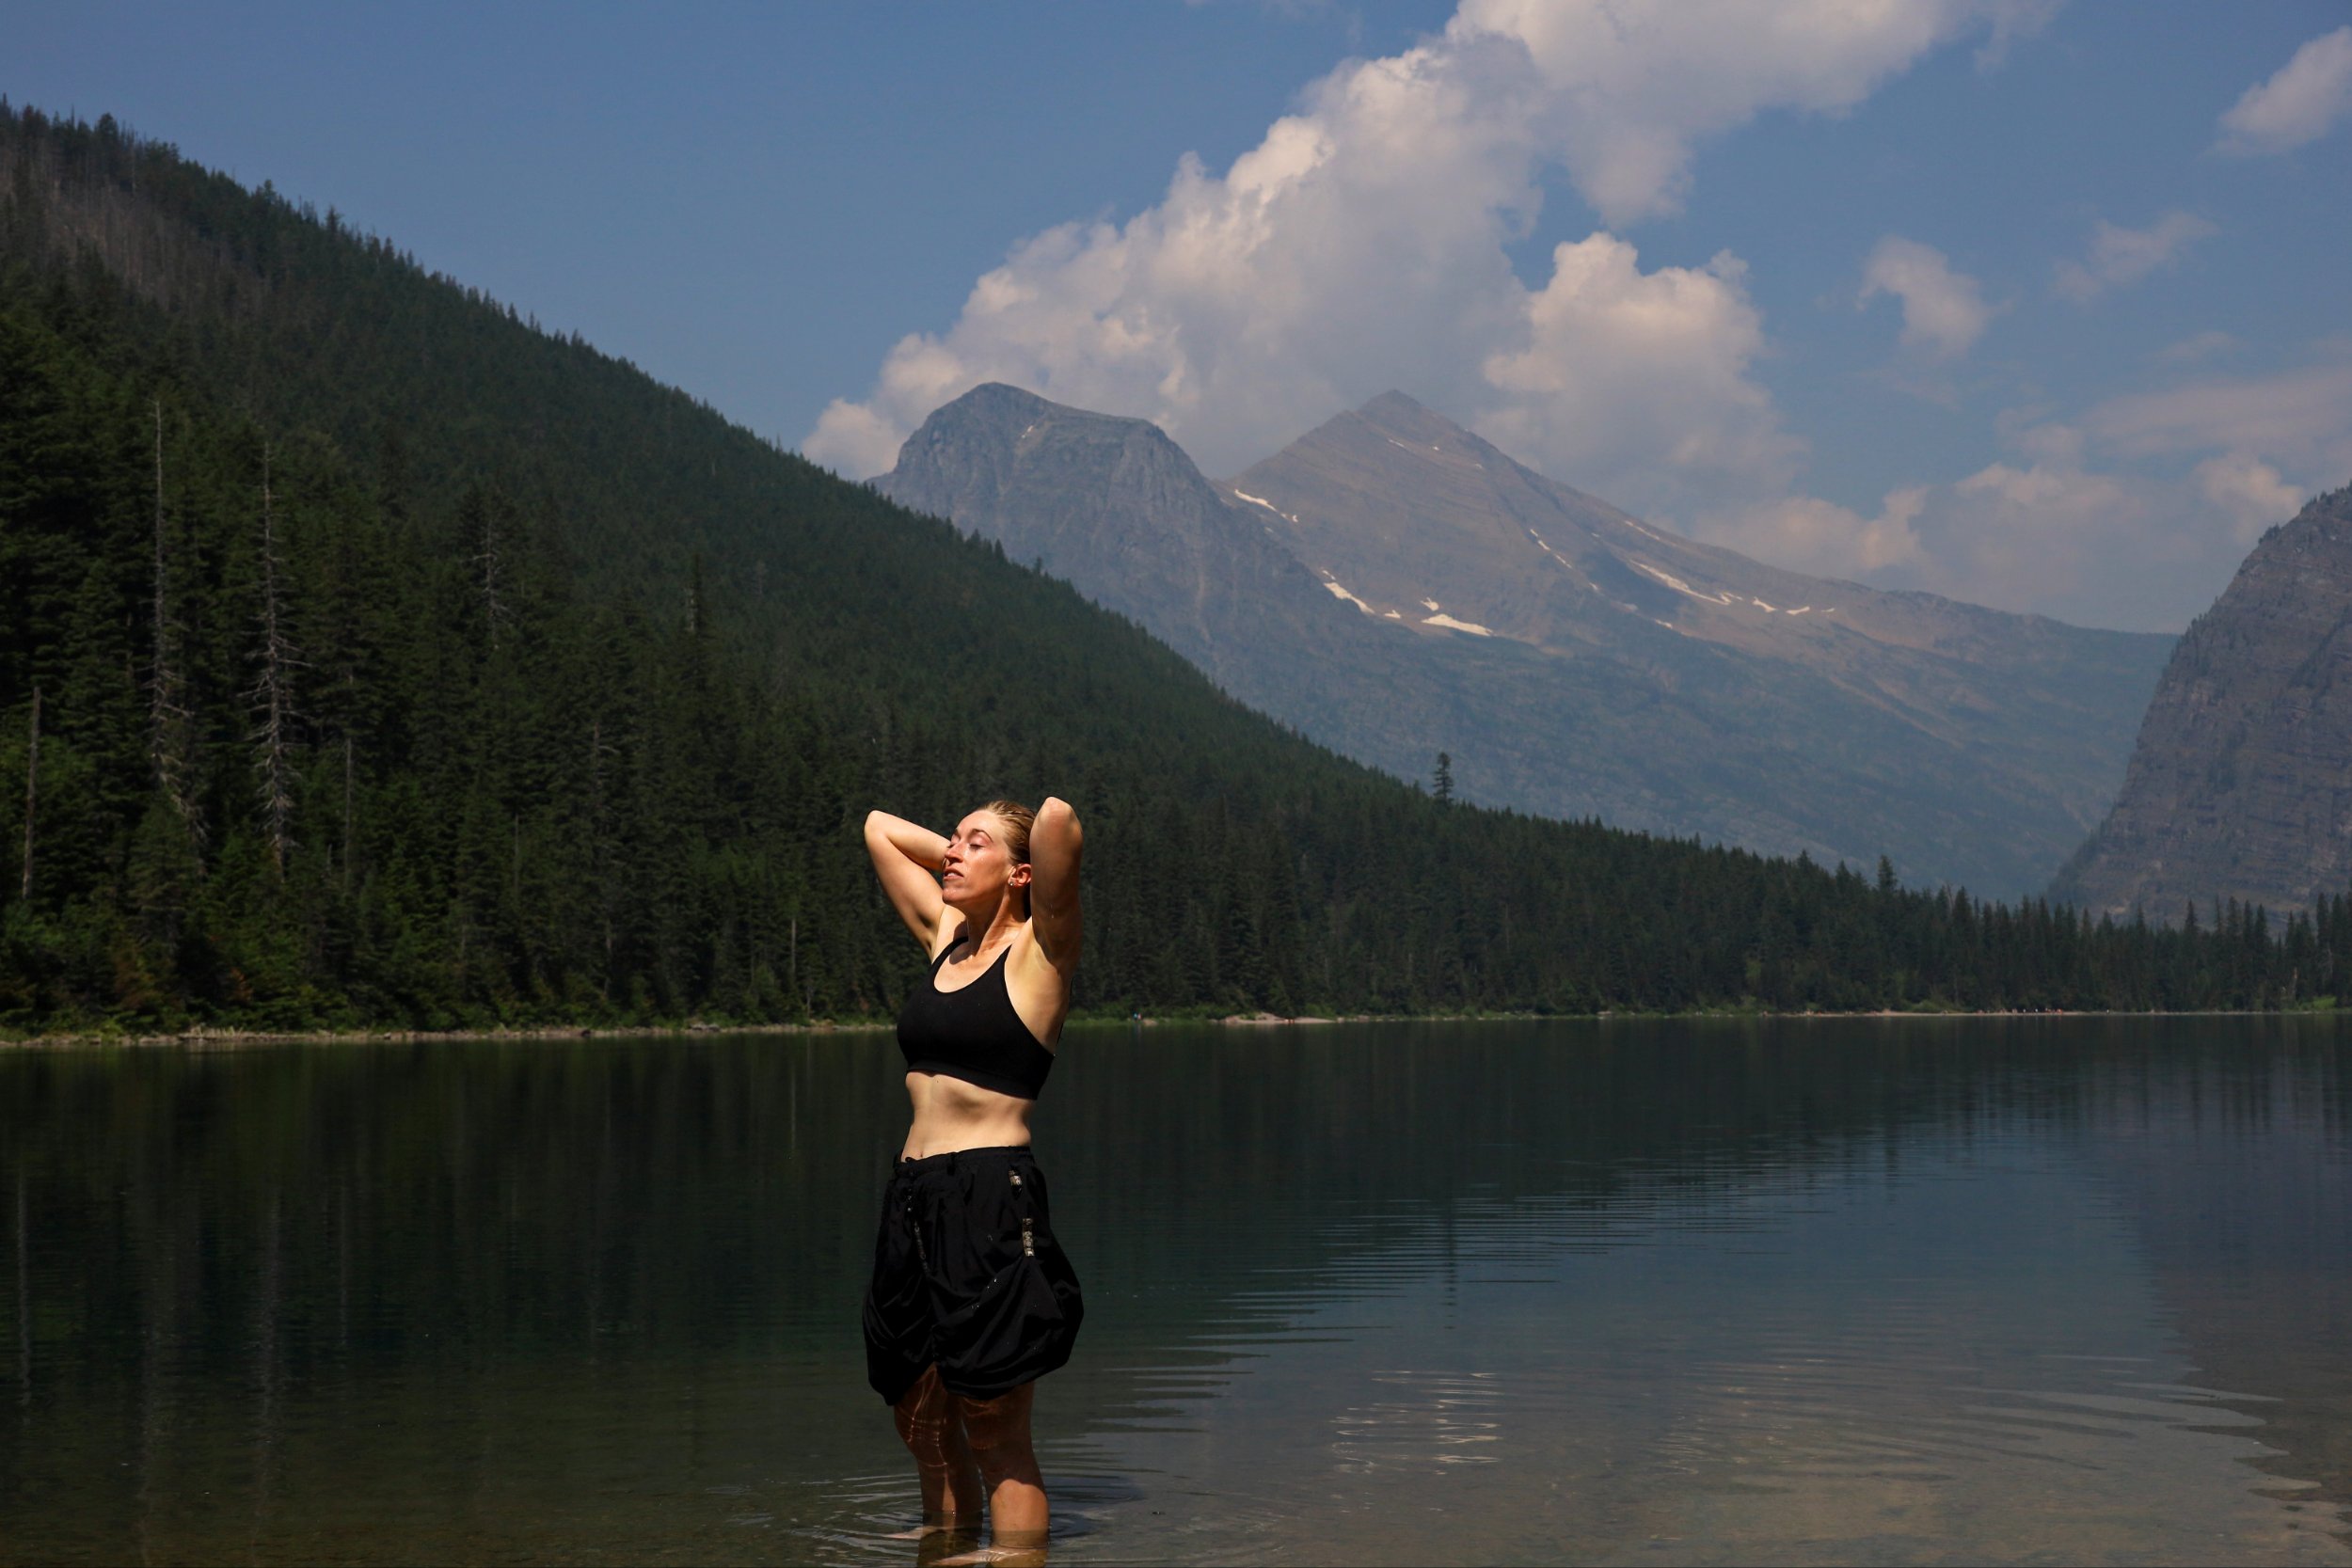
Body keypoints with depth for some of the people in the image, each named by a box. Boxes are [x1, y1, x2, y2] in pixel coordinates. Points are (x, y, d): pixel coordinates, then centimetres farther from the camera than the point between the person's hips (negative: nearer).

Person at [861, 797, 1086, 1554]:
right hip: (913, 1200, 7)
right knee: (921, 1420, 13)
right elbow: (879, 826, 27)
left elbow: (1059, 822, -21)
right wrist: (965, 862, 18)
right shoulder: (947, 937, 15)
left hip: (992, 1196, -7)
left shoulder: (1037, 951, -4)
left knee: (993, 1432, -4)